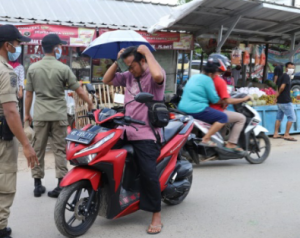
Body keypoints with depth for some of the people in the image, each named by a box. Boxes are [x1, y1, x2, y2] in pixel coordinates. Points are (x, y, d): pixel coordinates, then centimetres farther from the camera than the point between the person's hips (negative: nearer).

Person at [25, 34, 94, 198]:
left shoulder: (33, 68, 2)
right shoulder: (63, 68, -6)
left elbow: (28, 93, 6)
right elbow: (79, 91, -4)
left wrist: (27, 113, 16)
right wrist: (90, 104, 7)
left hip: (40, 115, 2)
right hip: (59, 115, -2)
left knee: (38, 149, 9)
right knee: (60, 150, 4)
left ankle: (37, 184, 14)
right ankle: (61, 184, 3)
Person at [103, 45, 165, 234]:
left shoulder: (154, 75, -9)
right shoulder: (129, 76, 14)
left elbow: (158, 75, -35)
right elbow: (106, 80, 18)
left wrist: (147, 52, -21)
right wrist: (117, 61, 7)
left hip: (146, 134, -8)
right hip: (127, 131, 8)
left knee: (149, 173, -14)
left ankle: (157, 217, -4)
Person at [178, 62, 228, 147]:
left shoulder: (194, 77, 17)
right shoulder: (207, 80, -8)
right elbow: (214, 99, -8)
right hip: (196, 109, -10)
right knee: (223, 117, -6)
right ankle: (206, 139, -13)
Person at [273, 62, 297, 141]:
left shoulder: (282, 76, 15)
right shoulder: (286, 76, -14)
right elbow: (282, 87, -25)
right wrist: (279, 93, -9)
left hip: (280, 101, 10)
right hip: (286, 101, -10)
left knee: (279, 117, 13)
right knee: (291, 117, -4)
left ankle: (276, 134, 17)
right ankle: (286, 135, -5)